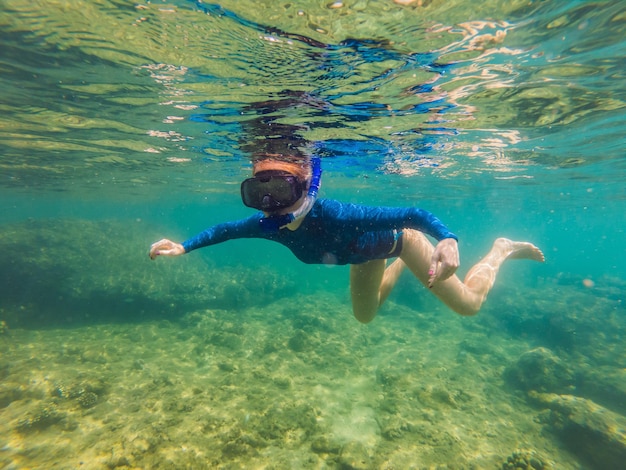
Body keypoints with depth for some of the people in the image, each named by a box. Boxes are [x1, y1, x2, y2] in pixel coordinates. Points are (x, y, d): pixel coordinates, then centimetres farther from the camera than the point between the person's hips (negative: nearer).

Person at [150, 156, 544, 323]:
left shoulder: (337, 216, -45)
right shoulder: (269, 225, -27)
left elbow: (414, 214, -40)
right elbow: (225, 229, -8)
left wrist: (448, 240, -57)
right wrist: (183, 247, -16)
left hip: (397, 238, -5)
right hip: (365, 254, 6)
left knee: (469, 305, 5)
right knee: (365, 316, 28)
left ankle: (502, 250, 31)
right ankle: (399, 266, 46)